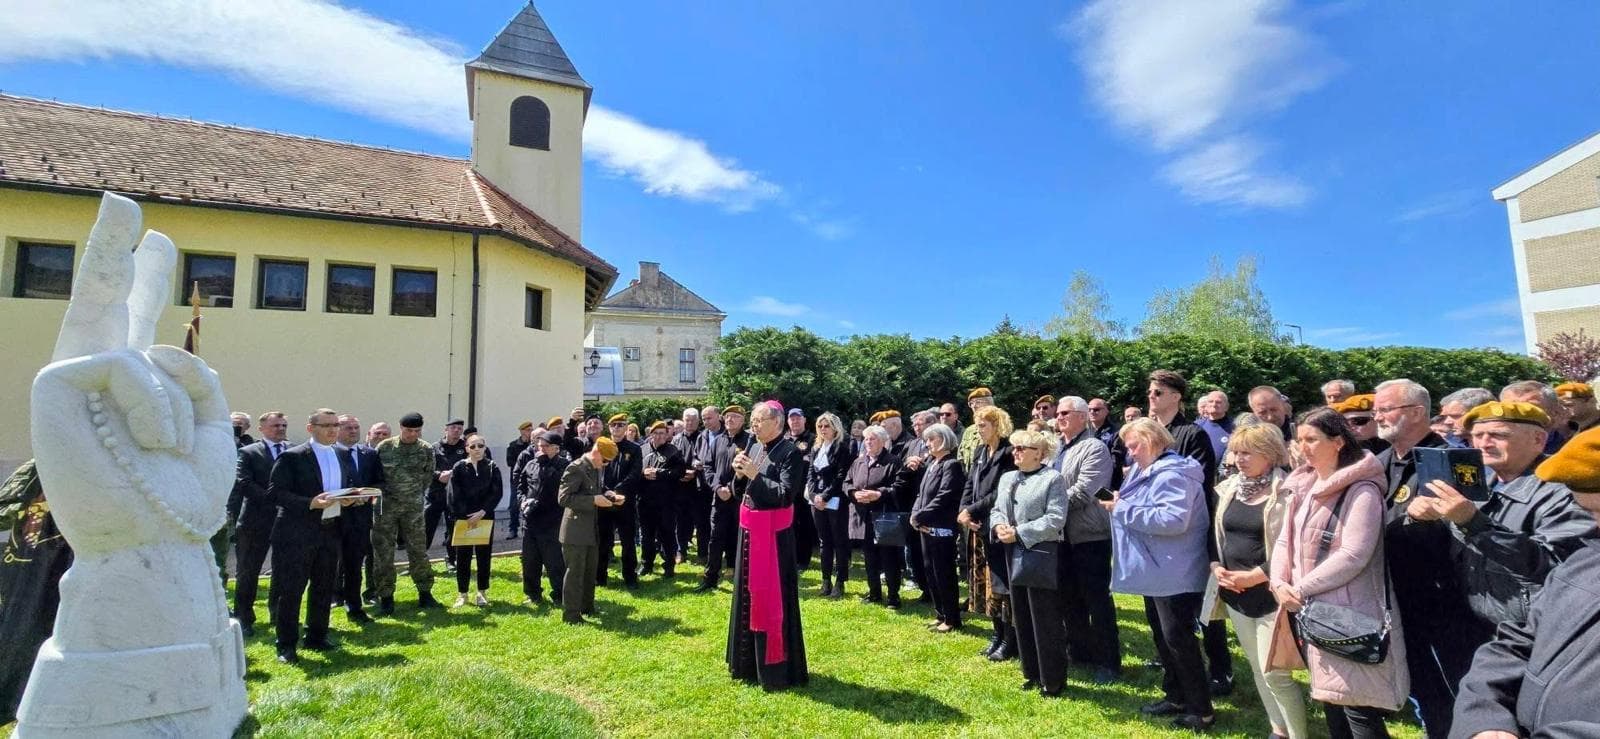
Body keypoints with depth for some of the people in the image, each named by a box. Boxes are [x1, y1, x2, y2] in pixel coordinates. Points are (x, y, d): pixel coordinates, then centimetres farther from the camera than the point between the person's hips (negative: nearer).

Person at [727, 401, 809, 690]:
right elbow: (741, 491, 13)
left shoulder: (790, 453, -13)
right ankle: (749, 661, 32)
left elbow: (786, 494, -22)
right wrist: (740, 475, -6)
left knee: (772, 598, 0)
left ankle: (776, 669, 13)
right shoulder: (754, 448, 8)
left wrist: (755, 475, -22)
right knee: (749, 594, 16)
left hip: (773, 533, -8)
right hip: (748, 529, 8)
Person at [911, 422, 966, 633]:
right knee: (930, 572, 15)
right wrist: (915, 515, -4)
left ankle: (952, 619, 14)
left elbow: (943, 498, -21)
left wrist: (919, 516, -17)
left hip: (942, 528, -9)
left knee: (944, 574, 1)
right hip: (927, 527, 9)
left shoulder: (951, 464, -13)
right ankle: (941, 615, 27)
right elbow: (921, 493, 12)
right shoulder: (931, 463, 13)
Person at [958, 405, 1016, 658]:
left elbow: (1001, 493, -18)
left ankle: (1010, 640, 12)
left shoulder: (1008, 453, -11)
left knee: (1001, 584, -1)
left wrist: (972, 511, -15)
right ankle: (998, 635, 26)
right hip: (977, 529, 8)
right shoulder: (980, 452, 14)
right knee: (987, 584, 13)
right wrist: (964, 512, -5)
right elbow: (969, 485, 11)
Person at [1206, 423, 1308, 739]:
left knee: (1274, 671, -4)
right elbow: (1216, 534, 14)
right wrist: (1217, 567, 0)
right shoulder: (1229, 488, 7)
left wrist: (1255, 576, -17)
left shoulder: (1286, 492, -12)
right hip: (1235, 593, 6)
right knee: (1257, 666, 16)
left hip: (1269, 594, -6)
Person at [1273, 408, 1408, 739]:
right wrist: (1279, 584, -5)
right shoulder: (1303, 486, 10)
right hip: (1313, 612, 7)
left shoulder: (1362, 491, -14)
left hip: (1350, 615, -7)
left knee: (1358, 709, -2)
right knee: (1330, 699, 17)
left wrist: (1300, 589, -17)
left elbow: (1353, 556, -21)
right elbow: (1285, 540, 11)